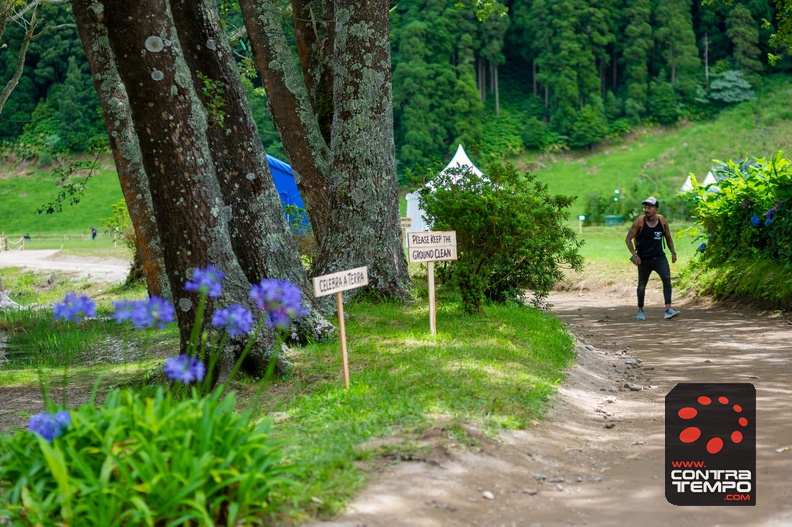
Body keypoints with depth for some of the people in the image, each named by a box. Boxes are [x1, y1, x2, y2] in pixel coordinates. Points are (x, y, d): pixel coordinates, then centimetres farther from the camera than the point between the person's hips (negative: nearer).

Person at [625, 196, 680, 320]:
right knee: (642, 285, 10)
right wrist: (634, 254, -17)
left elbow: (668, 237, 14)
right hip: (644, 259, -2)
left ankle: (668, 310, -24)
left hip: (660, 257, 2)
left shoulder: (662, 221, -1)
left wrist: (673, 252, 3)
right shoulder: (639, 222, -10)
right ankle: (640, 311, 28)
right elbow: (628, 239, -6)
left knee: (667, 279, -18)